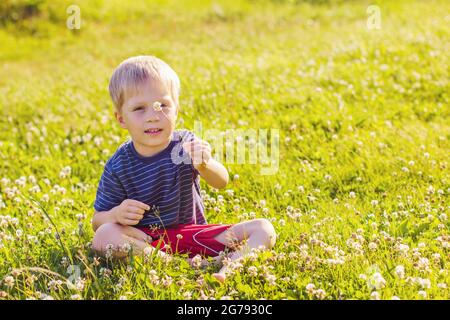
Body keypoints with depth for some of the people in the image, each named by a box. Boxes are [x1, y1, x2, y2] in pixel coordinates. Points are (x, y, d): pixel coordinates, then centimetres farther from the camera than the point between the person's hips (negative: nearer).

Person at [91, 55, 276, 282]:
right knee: (103, 238, -33)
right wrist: (117, 214, -23)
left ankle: (229, 265, -41)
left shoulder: (185, 145, -6)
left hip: (192, 233, 2)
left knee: (264, 229, -11)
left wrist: (204, 164, -46)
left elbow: (221, 182, -23)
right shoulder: (118, 166, -6)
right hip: (144, 238, -1)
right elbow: (98, 220, 1)